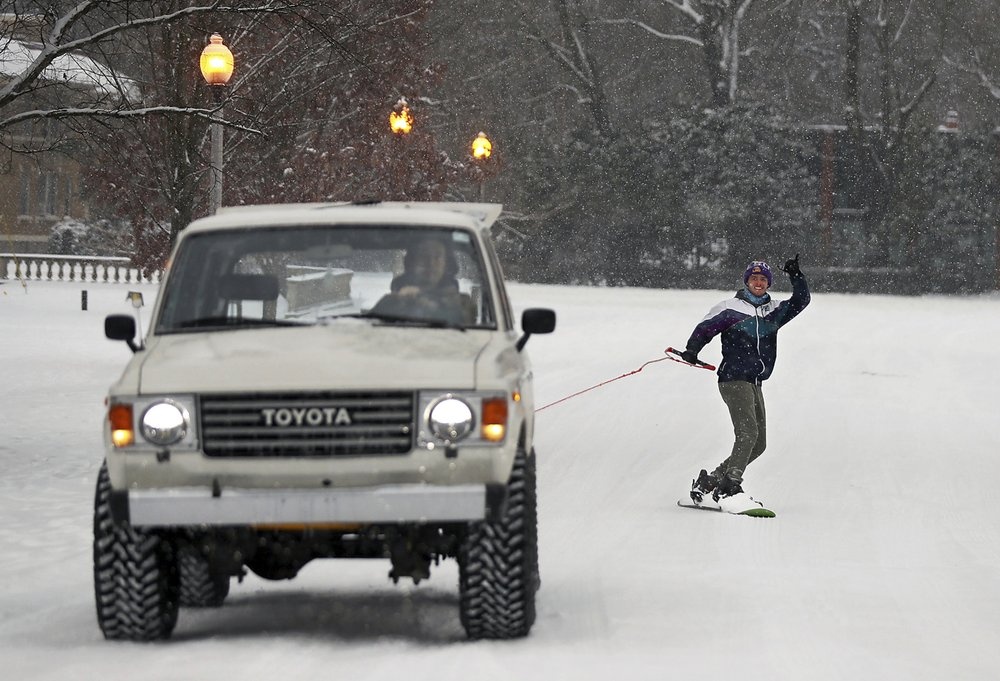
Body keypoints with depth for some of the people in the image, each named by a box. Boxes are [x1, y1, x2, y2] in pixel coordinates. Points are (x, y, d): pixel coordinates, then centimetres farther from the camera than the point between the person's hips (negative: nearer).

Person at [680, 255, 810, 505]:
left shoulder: (774, 311, 16)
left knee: (758, 444, 7)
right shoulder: (730, 308, 2)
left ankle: (711, 480, 14)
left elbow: (801, 301, 10)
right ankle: (731, 485, -25)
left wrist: (796, 276, -5)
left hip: (754, 384, 7)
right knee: (747, 432, -23)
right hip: (733, 379, -7)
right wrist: (692, 351, -19)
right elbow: (705, 328, -2)